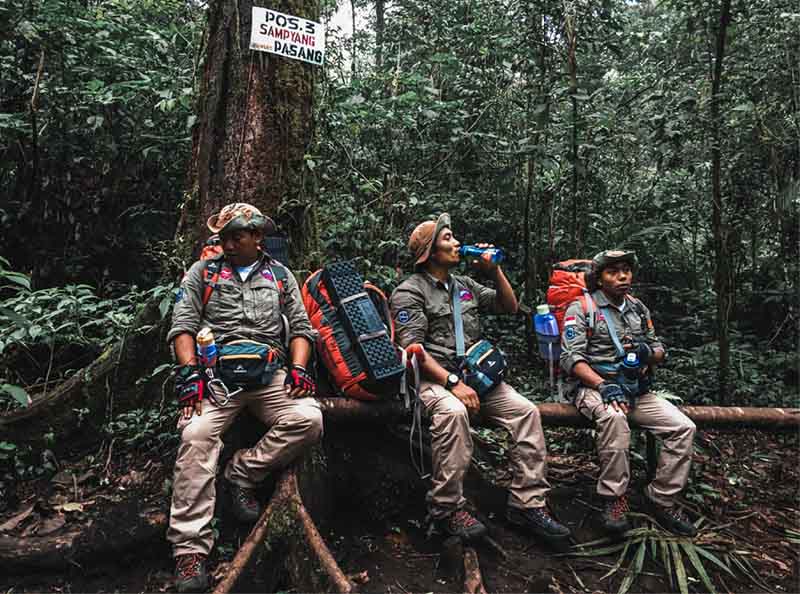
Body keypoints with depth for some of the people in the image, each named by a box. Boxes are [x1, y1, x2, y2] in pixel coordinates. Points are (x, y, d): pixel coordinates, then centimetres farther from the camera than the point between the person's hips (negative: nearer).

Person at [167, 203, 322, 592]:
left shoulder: (280, 274, 17)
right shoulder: (202, 272, 14)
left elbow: (300, 325, 13)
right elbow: (184, 325, 5)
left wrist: (298, 367, -4)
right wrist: (189, 371, -10)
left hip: (270, 374, 2)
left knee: (308, 420, -24)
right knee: (197, 436, -26)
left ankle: (243, 472, -4)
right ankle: (190, 547, -18)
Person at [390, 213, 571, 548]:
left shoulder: (464, 286, 20)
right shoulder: (409, 291, -1)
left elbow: (510, 307, 24)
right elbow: (412, 349, -12)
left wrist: (494, 271, 10)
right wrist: (453, 383, -23)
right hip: (433, 378, -6)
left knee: (526, 410, -14)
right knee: (454, 411, -37)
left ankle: (527, 504, -6)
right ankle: (447, 509, -23)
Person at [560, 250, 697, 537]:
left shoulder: (638, 308, 16)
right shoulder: (581, 308, -3)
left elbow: (659, 350, 22)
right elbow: (571, 358, -13)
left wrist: (648, 352, -4)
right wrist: (605, 385, -26)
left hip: (636, 389, 6)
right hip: (593, 385, -6)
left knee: (683, 427, -13)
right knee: (614, 417, -38)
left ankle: (662, 500, 1)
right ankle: (614, 498, -21)